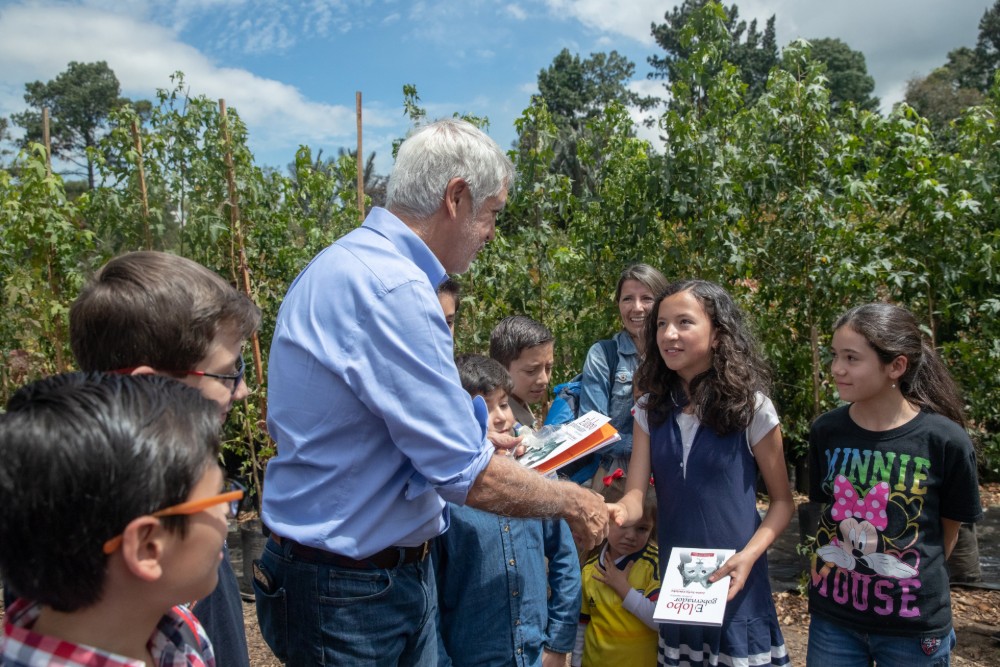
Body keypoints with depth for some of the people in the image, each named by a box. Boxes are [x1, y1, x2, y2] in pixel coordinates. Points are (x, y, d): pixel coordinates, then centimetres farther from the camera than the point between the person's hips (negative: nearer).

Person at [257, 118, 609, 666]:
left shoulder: (341, 263, 6)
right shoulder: (394, 290, -26)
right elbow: (468, 477, -25)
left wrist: (471, 433, 14)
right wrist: (573, 502, -9)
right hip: (355, 595, -9)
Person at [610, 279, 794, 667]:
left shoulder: (751, 407, -10)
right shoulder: (651, 409, -1)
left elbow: (782, 501, -4)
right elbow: (636, 495, -8)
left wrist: (749, 556, -20)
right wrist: (616, 513, -31)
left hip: (734, 581, -3)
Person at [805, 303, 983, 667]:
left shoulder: (946, 441, -14)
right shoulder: (825, 431, -6)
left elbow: (949, 529, 0)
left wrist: (914, 579, 6)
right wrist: (849, 568, 5)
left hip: (915, 623, -2)